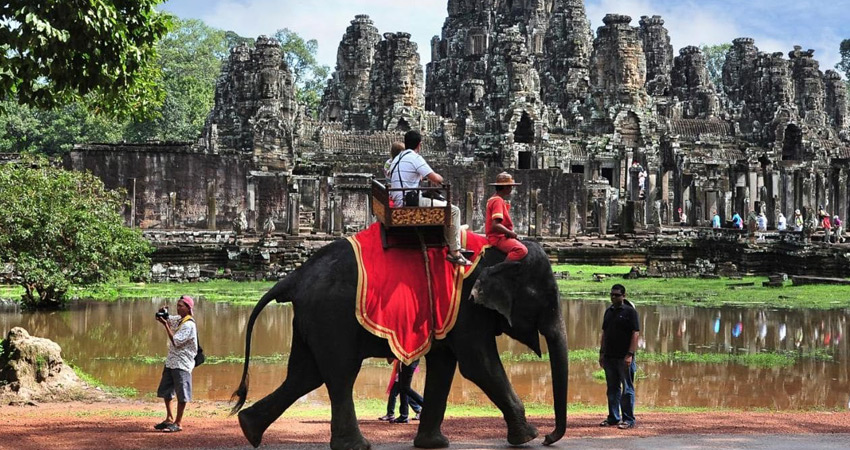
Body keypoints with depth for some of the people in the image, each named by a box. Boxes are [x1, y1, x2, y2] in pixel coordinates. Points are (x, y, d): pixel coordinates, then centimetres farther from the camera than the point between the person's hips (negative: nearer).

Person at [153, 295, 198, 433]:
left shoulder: (189, 325, -17)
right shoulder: (177, 319, 8)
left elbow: (175, 342, -21)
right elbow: (166, 319, 23)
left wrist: (165, 325, -20)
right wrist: (162, 314, 0)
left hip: (182, 364, -9)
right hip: (171, 361, 9)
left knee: (181, 395, -2)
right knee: (165, 391, 16)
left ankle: (178, 423, 4)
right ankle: (169, 418, 27)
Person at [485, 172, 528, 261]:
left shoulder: (494, 199, 18)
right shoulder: (497, 201, -13)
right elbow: (495, 225, -24)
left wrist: (510, 233, 13)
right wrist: (511, 233, -14)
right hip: (498, 237, -11)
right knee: (521, 250, -30)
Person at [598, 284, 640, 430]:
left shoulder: (630, 312, -6)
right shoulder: (609, 312, 14)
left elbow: (636, 334, -11)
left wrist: (630, 355, -17)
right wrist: (602, 353, 13)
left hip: (624, 358, -7)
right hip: (610, 357, 7)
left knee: (627, 389, -2)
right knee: (612, 389, 12)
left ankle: (628, 419, 2)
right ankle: (613, 418, 19)